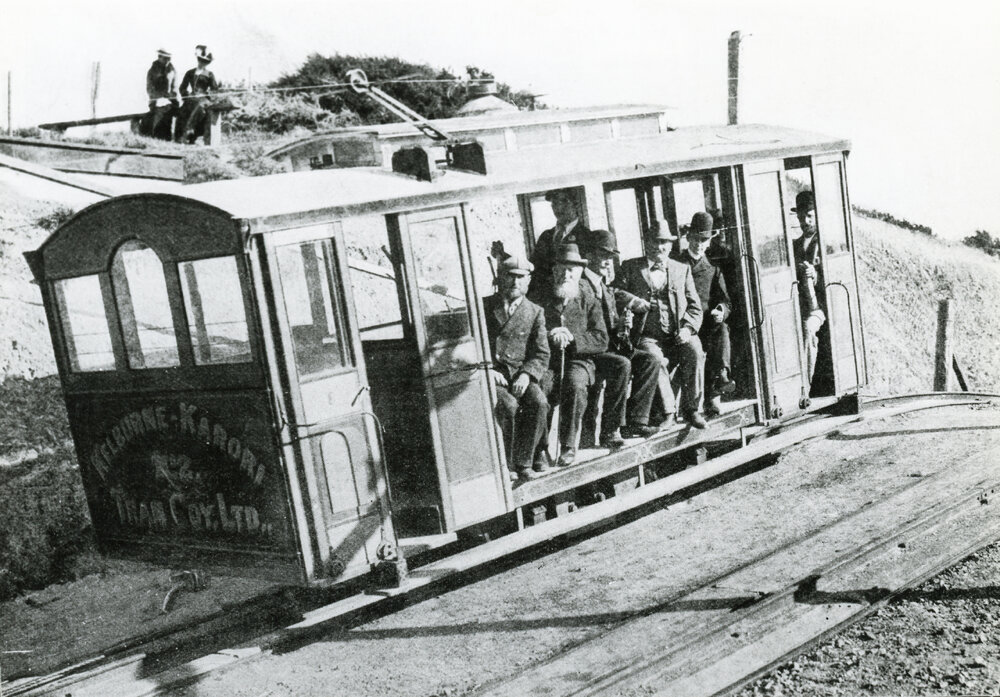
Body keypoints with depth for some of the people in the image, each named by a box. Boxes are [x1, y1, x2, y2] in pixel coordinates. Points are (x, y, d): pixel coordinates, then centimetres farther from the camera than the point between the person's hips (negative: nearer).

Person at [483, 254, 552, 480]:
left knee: (539, 403, -28)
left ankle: (523, 462, -17)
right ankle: (537, 453, -12)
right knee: (509, 406, -31)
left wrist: (527, 374, -13)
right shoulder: (482, 307, 8)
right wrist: (486, 369, -11)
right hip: (489, 375, -1)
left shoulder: (535, 312, 12)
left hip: (521, 374, 2)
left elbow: (541, 355, 6)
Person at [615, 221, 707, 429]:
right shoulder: (630, 267, 12)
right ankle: (666, 412, -19)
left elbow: (695, 306, 14)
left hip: (677, 336, 2)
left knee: (694, 351, -29)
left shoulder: (682, 269, 18)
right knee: (655, 359, -33)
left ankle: (690, 408, -17)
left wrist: (687, 328, -4)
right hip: (647, 337, -2)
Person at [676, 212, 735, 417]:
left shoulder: (714, 270, 20)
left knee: (722, 329, -31)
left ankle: (720, 377, -40)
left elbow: (725, 302, 12)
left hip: (708, 324, 2)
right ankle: (712, 399, -32)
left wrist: (721, 312, -13)